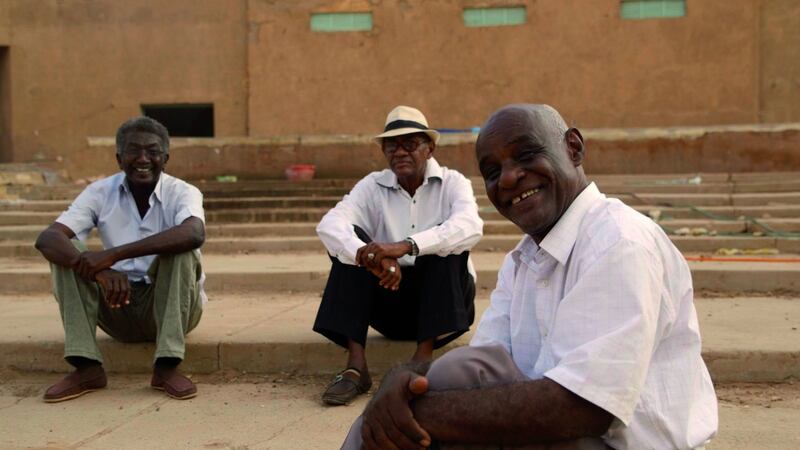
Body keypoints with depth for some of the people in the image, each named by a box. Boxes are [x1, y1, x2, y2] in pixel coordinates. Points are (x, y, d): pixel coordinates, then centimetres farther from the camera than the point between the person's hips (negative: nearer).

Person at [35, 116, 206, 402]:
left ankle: (166, 367, -28)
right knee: (67, 250, -17)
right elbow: (47, 239, -19)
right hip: (118, 304, 3)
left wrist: (114, 254, -40)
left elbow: (194, 233, -36)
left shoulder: (182, 193, -11)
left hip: (171, 307, -2)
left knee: (181, 249, -29)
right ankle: (86, 367, -22)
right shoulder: (100, 193, -4)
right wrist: (99, 270, -38)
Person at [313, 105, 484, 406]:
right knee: (352, 241, -19)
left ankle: (423, 357, -30)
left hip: (444, 301, -2)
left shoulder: (452, 183, -5)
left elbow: (470, 227, -28)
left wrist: (406, 246, -41)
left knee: (446, 241, -26)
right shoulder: (373, 186, -1)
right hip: (390, 300, 2)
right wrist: (371, 256, -40)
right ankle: (355, 364, -29)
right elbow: (329, 225, -20)